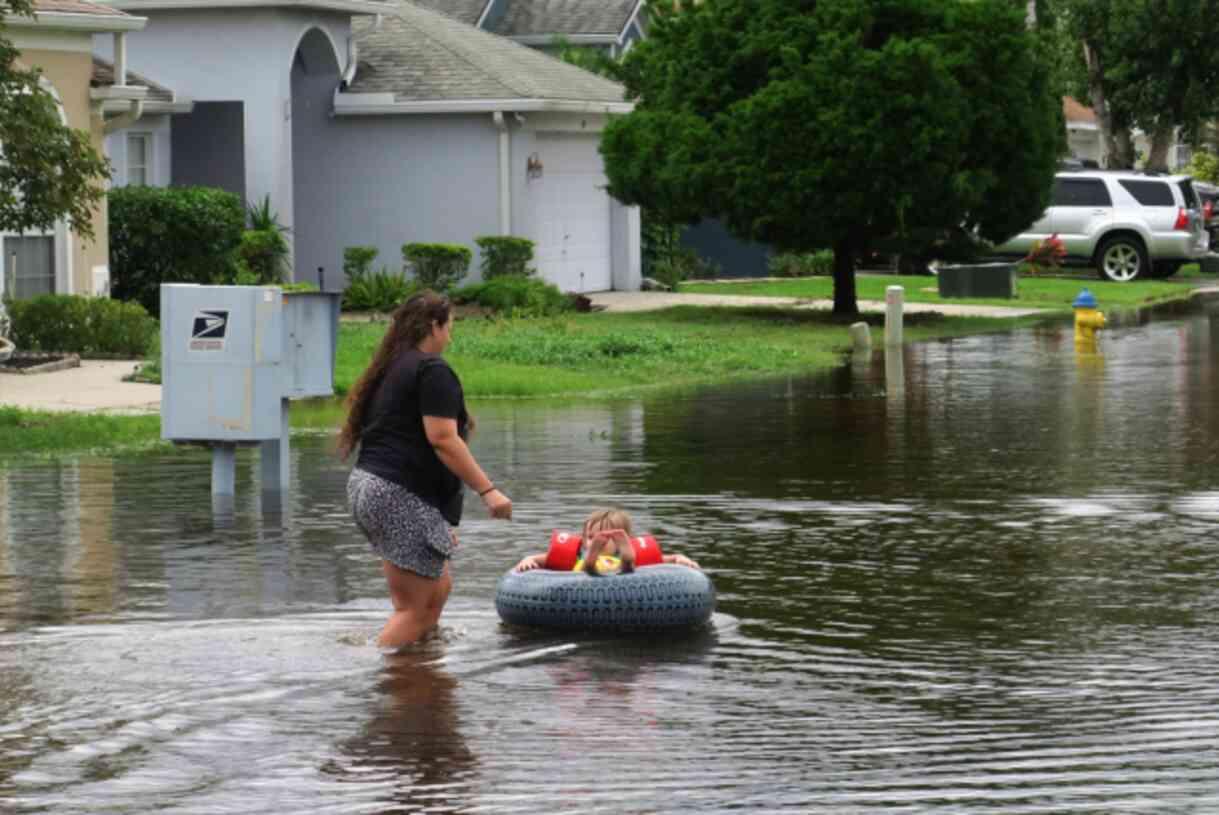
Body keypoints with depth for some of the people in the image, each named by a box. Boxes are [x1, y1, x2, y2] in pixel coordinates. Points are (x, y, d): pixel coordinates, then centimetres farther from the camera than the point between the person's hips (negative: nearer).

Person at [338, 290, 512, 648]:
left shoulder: (391, 369, 19)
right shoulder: (433, 370, -10)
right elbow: (442, 439, -18)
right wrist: (487, 490, -18)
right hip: (400, 495, -10)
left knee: (438, 587, 18)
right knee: (414, 608, -7)